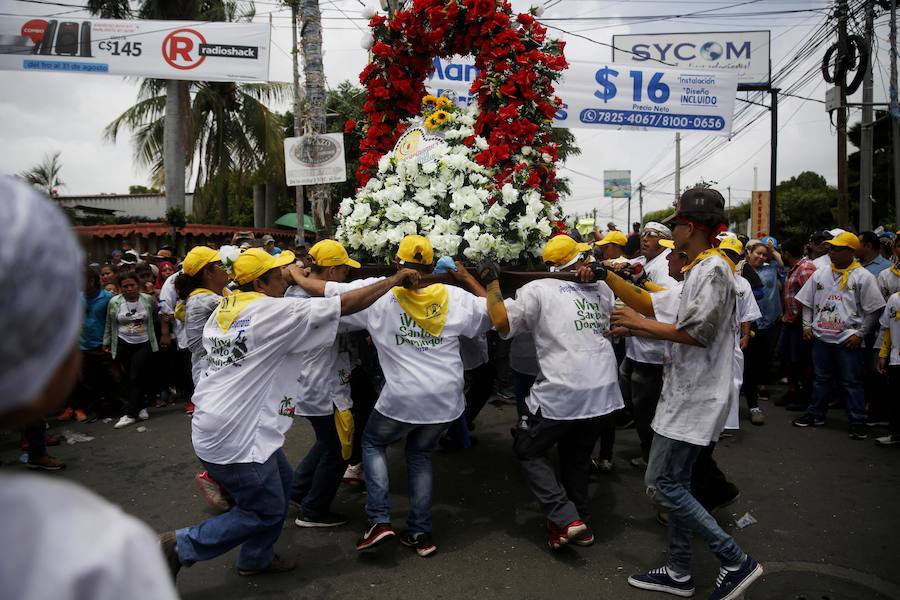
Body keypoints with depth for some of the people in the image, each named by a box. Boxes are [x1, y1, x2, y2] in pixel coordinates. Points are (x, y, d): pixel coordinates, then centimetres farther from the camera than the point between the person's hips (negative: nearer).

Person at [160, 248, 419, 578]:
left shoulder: (222, 310, 8)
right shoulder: (274, 311, -17)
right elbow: (345, 305, -17)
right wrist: (394, 280, -7)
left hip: (214, 422, 9)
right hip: (235, 437, -9)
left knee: (282, 482, 21)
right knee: (265, 511, 6)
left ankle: (256, 559, 33)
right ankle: (182, 545, 10)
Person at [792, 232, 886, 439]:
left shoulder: (863, 277, -4)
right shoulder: (820, 274, 9)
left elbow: (873, 310, -5)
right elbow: (807, 303, 15)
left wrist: (860, 334, -10)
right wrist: (807, 325, 5)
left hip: (848, 340, -4)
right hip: (821, 337, 4)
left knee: (852, 382, 2)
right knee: (821, 378, 15)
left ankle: (858, 422, 11)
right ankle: (816, 414, 25)